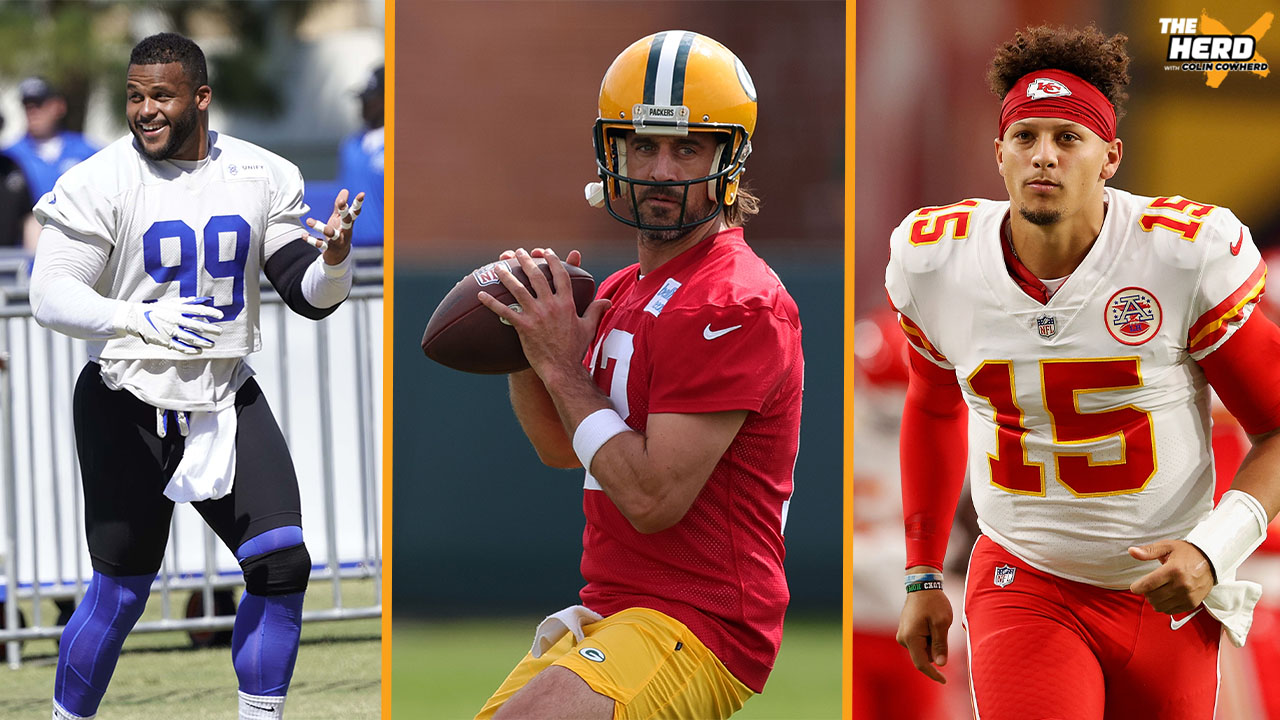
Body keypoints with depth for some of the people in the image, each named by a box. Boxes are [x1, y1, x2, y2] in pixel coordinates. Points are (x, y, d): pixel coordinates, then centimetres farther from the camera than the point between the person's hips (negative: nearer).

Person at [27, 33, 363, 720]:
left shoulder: (262, 177, 1)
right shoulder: (100, 181, -11)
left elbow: (310, 296, 2)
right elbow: (49, 296, -15)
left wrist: (334, 260, -21)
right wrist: (145, 320, -31)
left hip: (225, 399, 4)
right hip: (129, 403, -4)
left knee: (282, 566, -7)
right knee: (119, 592, 1)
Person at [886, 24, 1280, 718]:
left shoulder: (1189, 256, -14)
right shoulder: (935, 261, -4)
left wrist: (1214, 551, -20)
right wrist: (922, 576, 19)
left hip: (1169, 594, 0)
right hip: (1024, 590, 0)